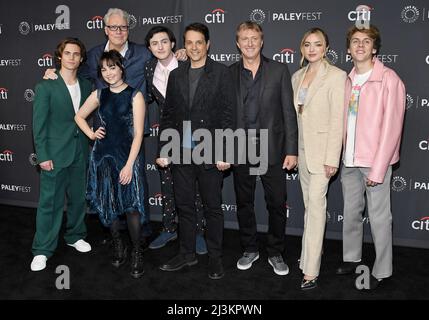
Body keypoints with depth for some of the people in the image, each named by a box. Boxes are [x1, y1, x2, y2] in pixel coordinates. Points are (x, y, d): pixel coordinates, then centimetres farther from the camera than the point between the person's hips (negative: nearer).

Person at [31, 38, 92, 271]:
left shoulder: (86, 86, 7)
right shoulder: (45, 87, -6)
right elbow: (39, 124, -8)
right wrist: (42, 156, -12)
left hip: (80, 153, 4)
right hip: (55, 154, -4)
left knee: (78, 199, 15)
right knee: (49, 203, 1)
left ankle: (75, 236, 33)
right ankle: (42, 251, 11)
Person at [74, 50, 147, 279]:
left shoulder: (135, 95, -5)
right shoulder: (99, 95, 8)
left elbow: (138, 133, -9)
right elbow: (79, 116, 23)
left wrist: (129, 164, -14)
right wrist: (91, 134, 7)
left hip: (128, 155, -4)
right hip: (103, 155, 4)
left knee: (130, 204, -8)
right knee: (107, 203, 9)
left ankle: (136, 252, 7)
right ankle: (117, 246, 27)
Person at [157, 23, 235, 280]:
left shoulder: (221, 73, -1)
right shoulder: (176, 75, 12)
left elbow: (228, 114, -6)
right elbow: (168, 115, 12)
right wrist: (163, 150, 6)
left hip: (210, 152, -4)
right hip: (181, 152, 4)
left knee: (213, 207, 6)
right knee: (184, 205, 12)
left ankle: (215, 257, 19)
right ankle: (187, 254, 26)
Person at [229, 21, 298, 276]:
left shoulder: (279, 70, 0)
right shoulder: (229, 73, 4)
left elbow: (289, 111, -2)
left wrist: (292, 150, -7)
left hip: (272, 149, -1)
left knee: (277, 204, 6)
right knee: (244, 203, 13)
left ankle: (276, 253, 24)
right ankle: (250, 249, 31)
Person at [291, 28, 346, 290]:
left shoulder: (336, 76, -9)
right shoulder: (297, 76, 11)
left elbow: (337, 120, -13)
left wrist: (332, 158, -17)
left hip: (322, 148, -6)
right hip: (301, 148, 7)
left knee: (316, 204, -9)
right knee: (310, 204, 15)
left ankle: (311, 270, -5)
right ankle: (315, 251, 31)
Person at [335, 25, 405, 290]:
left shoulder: (389, 79, -10)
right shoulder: (348, 80, 9)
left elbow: (392, 126, -13)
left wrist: (378, 169, -15)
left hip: (375, 160, -6)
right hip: (349, 160, 6)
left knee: (379, 217, 3)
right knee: (351, 212, 16)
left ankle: (382, 270, 19)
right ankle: (352, 258, 34)